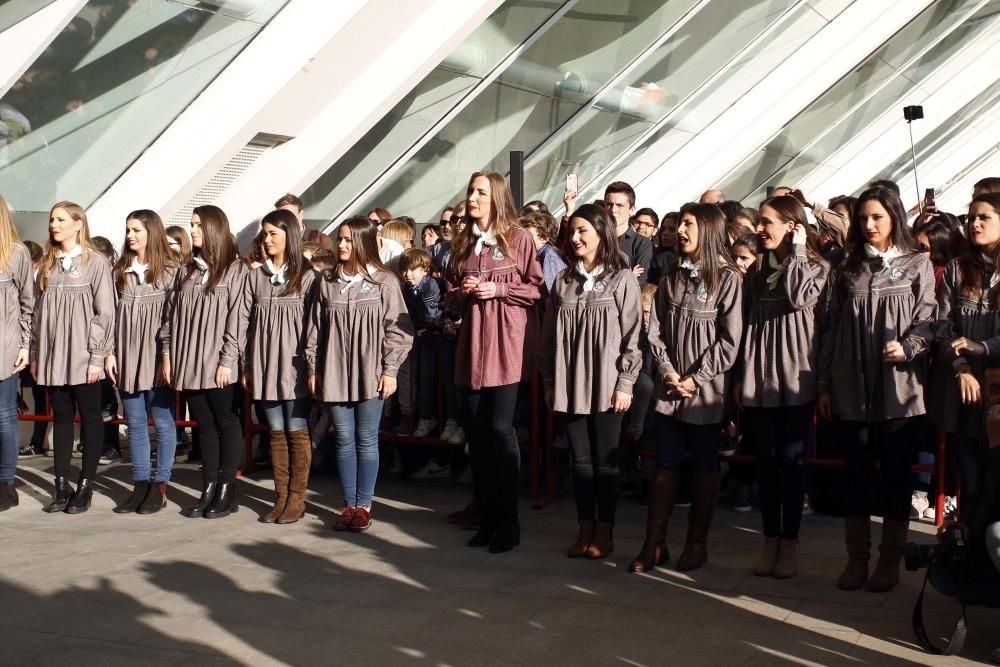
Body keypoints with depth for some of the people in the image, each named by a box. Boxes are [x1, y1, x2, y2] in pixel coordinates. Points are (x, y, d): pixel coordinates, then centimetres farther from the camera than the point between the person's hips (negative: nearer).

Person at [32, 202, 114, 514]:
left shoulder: (96, 262, -4)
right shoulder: (47, 264, 12)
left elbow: (105, 312, -7)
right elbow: (38, 310, 13)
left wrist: (97, 356, -12)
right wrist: (35, 354, 9)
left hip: (82, 356, -5)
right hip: (53, 356, 5)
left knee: (89, 417, 3)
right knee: (61, 418, 8)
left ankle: (85, 486, 9)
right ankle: (61, 485, 13)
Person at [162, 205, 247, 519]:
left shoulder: (235, 269, -5)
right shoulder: (186, 271, 14)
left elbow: (236, 318, -10)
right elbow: (172, 314, 13)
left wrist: (227, 360, -15)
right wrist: (168, 354, 6)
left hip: (219, 366, -6)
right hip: (189, 364, 6)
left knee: (227, 424, 3)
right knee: (204, 425, 10)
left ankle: (227, 491, 9)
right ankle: (209, 490, 15)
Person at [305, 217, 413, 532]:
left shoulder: (384, 281, -3)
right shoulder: (326, 282, 8)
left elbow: (397, 328, -4)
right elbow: (314, 328, 11)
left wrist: (389, 370, -8)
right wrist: (313, 369, 8)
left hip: (370, 373, -3)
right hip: (335, 373, 3)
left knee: (367, 440, 3)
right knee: (344, 440, 7)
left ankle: (363, 505, 12)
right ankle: (349, 505, 16)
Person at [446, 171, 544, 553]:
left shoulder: (518, 239, -1)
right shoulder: (462, 243, 14)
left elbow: (537, 289, -2)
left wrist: (497, 289, -12)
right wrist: (462, 293, -3)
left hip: (507, 343, -5)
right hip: (472, 343, 5)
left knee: (500, 428, -7)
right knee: (476, 431, 6)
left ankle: (508, 521, 4)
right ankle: (488, 516, 17)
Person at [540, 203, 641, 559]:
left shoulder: (622, 279, -2)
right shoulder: (563, 281, 10)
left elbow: (632, 335, -5)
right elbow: (549, 336, 11)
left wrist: (625, 383, -10)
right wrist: (549, 382, 8)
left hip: (606, 386, -4)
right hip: (570, 385, 4)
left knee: (605, 461, 4)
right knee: (580, 460, 9)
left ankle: (604, 532, 14)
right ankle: (585, 529, 18)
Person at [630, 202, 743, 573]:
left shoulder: (727, 278, -5)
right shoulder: (672, 278, 10)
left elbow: (729, 340, -10)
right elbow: (655, 330, 6)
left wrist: (697, 379, -13)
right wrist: (668, 372, -7)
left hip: (706, 391, -4)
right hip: (670, 389, 4)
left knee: (705, 466, 7)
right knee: (665, 465, 5)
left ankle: (697, 543, 16)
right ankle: (654, 543, 9)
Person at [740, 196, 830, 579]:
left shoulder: (816, 268, 0)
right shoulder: (758, 270, 13)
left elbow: (799, 297, -22)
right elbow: (746, 323, 13)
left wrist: (797, 250, -11)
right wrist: (740, 376, 9)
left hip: (795, 380, -4)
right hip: (759, 380, 4)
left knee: (791, 461, 0)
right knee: (766, 462, 6)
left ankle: (790, 543, 10)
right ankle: (771, 541, 15)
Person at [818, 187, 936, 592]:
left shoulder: (917, 266, 4)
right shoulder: (848, 269, 12)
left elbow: (927, 322, -3)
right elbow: (832, 330, 11)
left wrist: (907, 347, -23)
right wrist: (824, 384, 8)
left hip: (898, 390, -2)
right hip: (851, 391, 3)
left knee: (895, 476, 5)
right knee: (856, 475, 7)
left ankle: (890, 561, 15)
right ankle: (857, 559, 16)